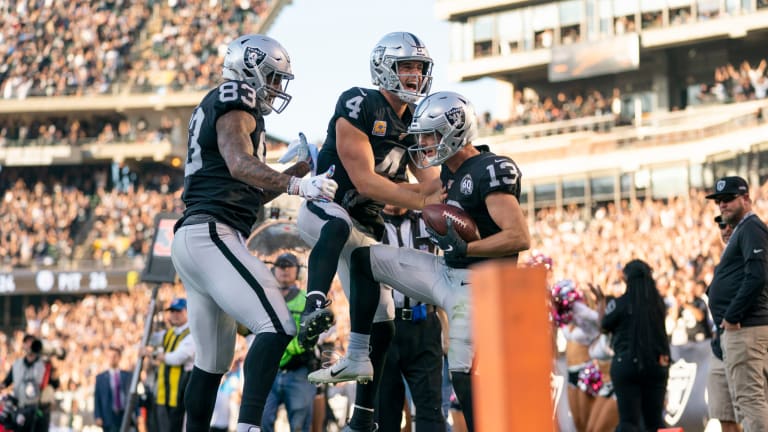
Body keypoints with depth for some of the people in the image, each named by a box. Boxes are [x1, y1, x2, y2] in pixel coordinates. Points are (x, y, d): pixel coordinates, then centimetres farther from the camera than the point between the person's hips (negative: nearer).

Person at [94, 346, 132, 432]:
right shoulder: (100, 378, 7)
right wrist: (98, 417, -7)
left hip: (126, 416, 1)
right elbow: (97, 400, 5)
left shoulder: (128, 375, 9)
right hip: (110, 418, -1)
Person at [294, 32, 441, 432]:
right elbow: (365, 181, -22)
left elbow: (430, 183, 3)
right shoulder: (358, 106, -17)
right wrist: (422, 200, -26)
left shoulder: (415, 123, 7)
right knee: (338, 226, -46)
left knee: (380, 325, 5)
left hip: (367, 228, 8)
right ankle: (315, 307, -62)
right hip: (324, 207, -8)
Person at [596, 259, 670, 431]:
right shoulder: (658, 302, 0)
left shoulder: (619, 304, -9)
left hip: (626, 364, -3)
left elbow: (605, 326, 5)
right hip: (656, 364, 3)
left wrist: (601, 301, 19)